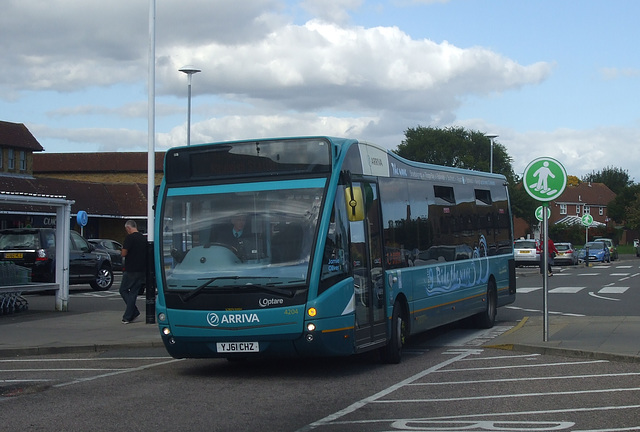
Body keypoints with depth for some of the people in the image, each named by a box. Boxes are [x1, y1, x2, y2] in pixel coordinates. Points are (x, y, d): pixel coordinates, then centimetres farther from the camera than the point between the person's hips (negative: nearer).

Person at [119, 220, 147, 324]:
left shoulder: (130, 237, -12)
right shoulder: (143, 238, 9)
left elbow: (124, 253, -15)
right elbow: (145, 254, 16)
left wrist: (122, 249, 5)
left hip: (131, 271, -6)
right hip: (141, 271, 6)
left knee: (123, 290, 8)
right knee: (133, 293, 9)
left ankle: (134, 312, 0)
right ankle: (128, 317, 8)